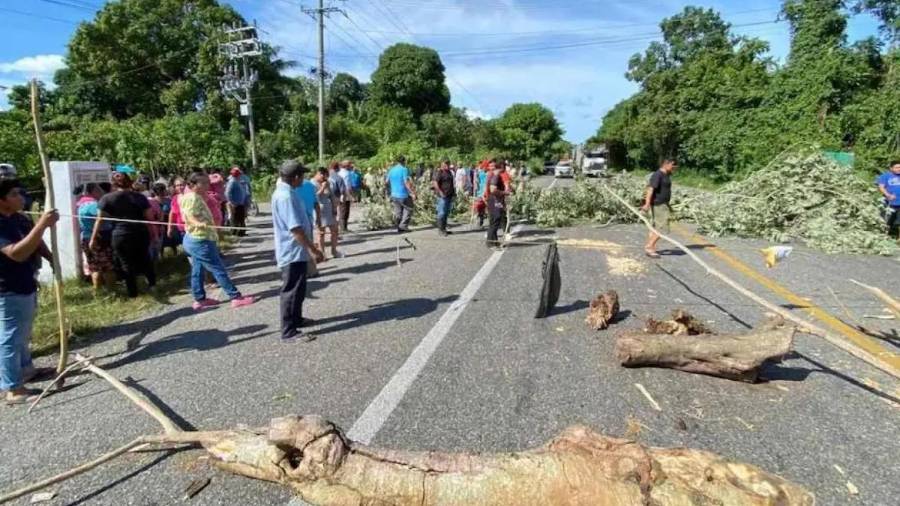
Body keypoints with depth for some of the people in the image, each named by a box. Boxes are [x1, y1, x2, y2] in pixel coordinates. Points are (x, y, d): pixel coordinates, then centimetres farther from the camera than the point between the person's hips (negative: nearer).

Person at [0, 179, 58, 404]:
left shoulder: (19, 218, 3)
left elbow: (36, 242, 17)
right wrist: (42, 225, -39)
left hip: (26, 284, 9)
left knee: (22, 334, 24)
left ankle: (25, 368, 42)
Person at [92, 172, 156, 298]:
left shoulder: (107, 198, -2)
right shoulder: (140, 197, 1)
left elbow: (99, 220, -1)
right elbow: (149, 218, 1)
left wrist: (93, 238, 6)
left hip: (121, 236, -1)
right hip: (141, 234, 1)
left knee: (126, 264, 12)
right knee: (144, 259, 23)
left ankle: (133, 292, 19)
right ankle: (152, 282, 32)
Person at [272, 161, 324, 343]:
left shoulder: (284, 192, 11)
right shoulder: (286, 196, -23)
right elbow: (295, 228, -27)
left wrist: (309, 247, 24)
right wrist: (313, 250, -24)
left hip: (295, 251, 10)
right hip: (293, 252, -10)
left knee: (298, 289, 22)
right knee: (292, 291, -3)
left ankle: (296, 319, 37)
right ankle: (289, 332, 5)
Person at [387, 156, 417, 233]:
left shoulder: (391, 170, 8)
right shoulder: (404, 169, -11)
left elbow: (387, 181, 16)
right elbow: (407, 182, -19)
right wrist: (412, 193, -18)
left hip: (394, 195, 6)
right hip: (404, 194, -6)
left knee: (398, 212, 13)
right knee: (408, 209, 9)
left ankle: (399, 228, 14)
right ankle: (403, 225, -1)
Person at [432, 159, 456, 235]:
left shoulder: (449, 172, 18)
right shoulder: (439, 172, -8)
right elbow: (435, 183, -16)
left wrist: (453, 191, 18)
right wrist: (440, 192, -22)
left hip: (449, 195, 9)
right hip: (442, 195, -8)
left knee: (446, 213, 11)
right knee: (442, 212, -8)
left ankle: (444, 228, 17)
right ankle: (440, 229, -3)